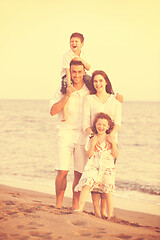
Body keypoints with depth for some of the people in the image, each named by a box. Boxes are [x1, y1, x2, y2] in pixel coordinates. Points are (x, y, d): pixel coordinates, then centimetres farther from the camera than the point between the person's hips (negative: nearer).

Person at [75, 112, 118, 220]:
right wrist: (92, 144, -12)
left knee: (107, 192, 1)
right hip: (93, 166, 1)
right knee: (86, 184, -21)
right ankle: (80, 208, -21)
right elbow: (89, 155, 2)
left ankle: (110, 215, 11)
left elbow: (115, 155, 0)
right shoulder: (92, 139, 8)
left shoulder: (110, 139, 5)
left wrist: (113, 143, -12)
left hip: (107, 167, -1)